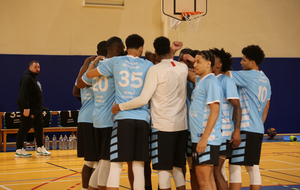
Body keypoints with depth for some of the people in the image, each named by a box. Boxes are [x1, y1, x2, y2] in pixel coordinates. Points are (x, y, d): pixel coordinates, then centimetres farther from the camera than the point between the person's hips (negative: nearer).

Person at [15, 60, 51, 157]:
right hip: (29, 109, -10)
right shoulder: (27, 78, -16)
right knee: (24, 128, -6)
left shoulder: (34, 77, 17)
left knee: (39, 127, 11)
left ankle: (40, 148, 18)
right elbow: (23, 94, -24)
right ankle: (19, 150, -2)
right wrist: (26, 108, -29)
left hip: (36, 108, 10)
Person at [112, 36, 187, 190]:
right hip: (181, 125, 6)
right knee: (177, 169, 14)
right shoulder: (183, 68, 6)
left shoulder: (155, 70, -11)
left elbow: (143, 99, -16)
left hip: (163, 126, -6)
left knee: (163, 169, -1)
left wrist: (120, 106, -7)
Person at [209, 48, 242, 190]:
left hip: (223, 134, -7)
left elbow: (237, 106, -13)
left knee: (216, 170, -8)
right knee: (218, 169, 12)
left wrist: (237, 130, -19)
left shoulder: (226, 80, -7)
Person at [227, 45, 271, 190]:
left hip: (245, 129, -9)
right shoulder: (265, 80, 15)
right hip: (258, 129, 9)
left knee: (234, 167, -6)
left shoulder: (248, 76, -10)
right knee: (253, 167, 12)